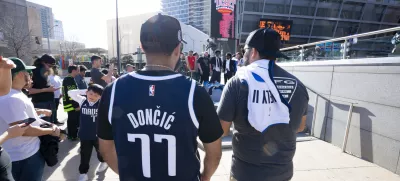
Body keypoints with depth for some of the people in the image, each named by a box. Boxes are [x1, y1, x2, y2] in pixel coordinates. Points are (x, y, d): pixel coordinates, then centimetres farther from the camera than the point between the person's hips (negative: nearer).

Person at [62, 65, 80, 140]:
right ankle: (74, 136, 7)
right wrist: (76, 105, -22)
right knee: (75, 120, -1)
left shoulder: (66, 79, 15)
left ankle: (70, 135, 27)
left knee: (71, 119, 17)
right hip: (72, 105, -10)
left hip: (69, 104, 10)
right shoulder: (71, 80, -17)